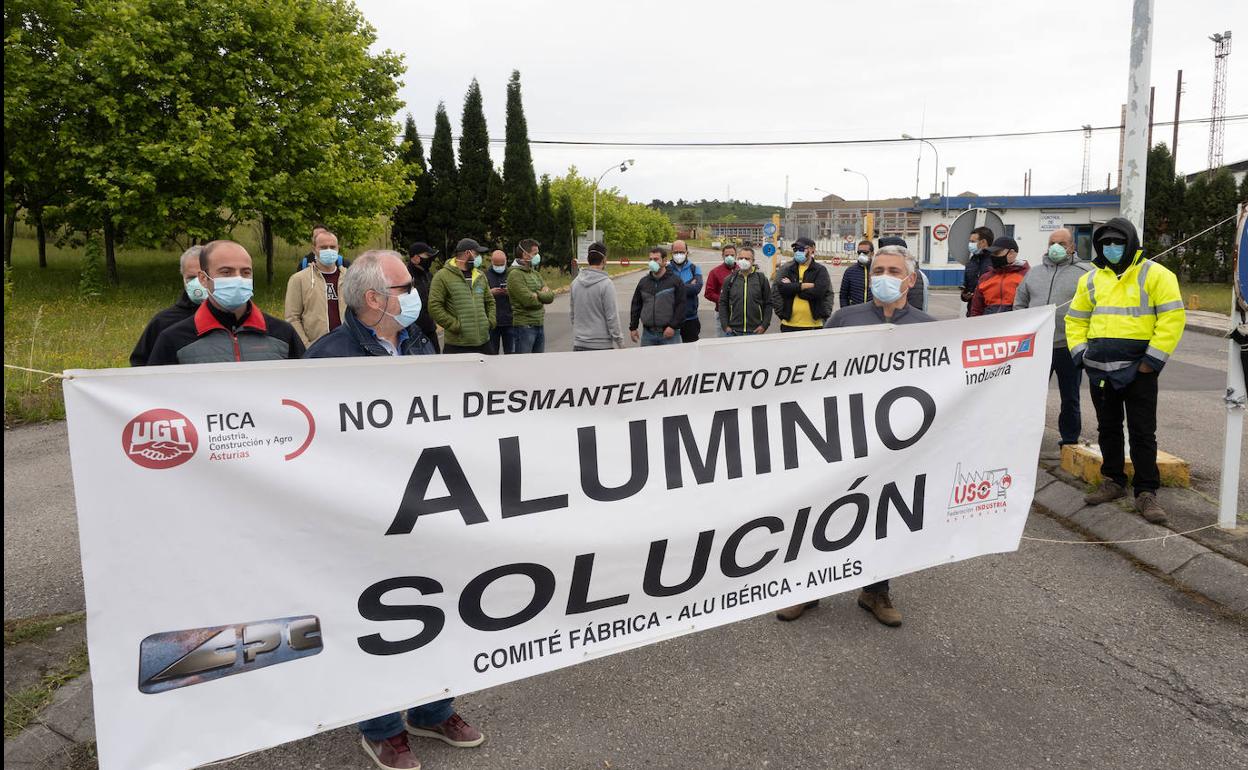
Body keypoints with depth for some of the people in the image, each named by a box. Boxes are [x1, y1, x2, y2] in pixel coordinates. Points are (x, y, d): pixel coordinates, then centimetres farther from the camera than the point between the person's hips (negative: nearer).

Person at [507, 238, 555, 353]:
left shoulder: (536, 274, 15)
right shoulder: (516, 274, -11)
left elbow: (551, 296, 6)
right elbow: (528, 300, -20)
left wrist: (537, 295, -12)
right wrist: (542, 297, -1)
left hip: (540, 325, 8)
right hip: (525, 325, -8)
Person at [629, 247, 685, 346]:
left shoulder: (675, 281, 0)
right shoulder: (643, 282, 13)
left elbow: (681, 305, -5)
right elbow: (636, 305, 17)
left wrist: (673, 326, -12)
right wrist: (633, 327, 12)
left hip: (669, 334, -4)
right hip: (648, 334, 4)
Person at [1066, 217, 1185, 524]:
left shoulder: (1155, 275, -4)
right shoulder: (1092, 279, 12)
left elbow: (1173, 318, -9)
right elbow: (1075, 319, 18)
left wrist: (1152, 361, -14)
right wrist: (1080, 353, 4)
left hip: (1138, 370, -5)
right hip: (1100, 370, 5)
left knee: (1142, 432, 0)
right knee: (1108, 429, 13)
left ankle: (1146, 492, 7)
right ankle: (1113, 481, 26)